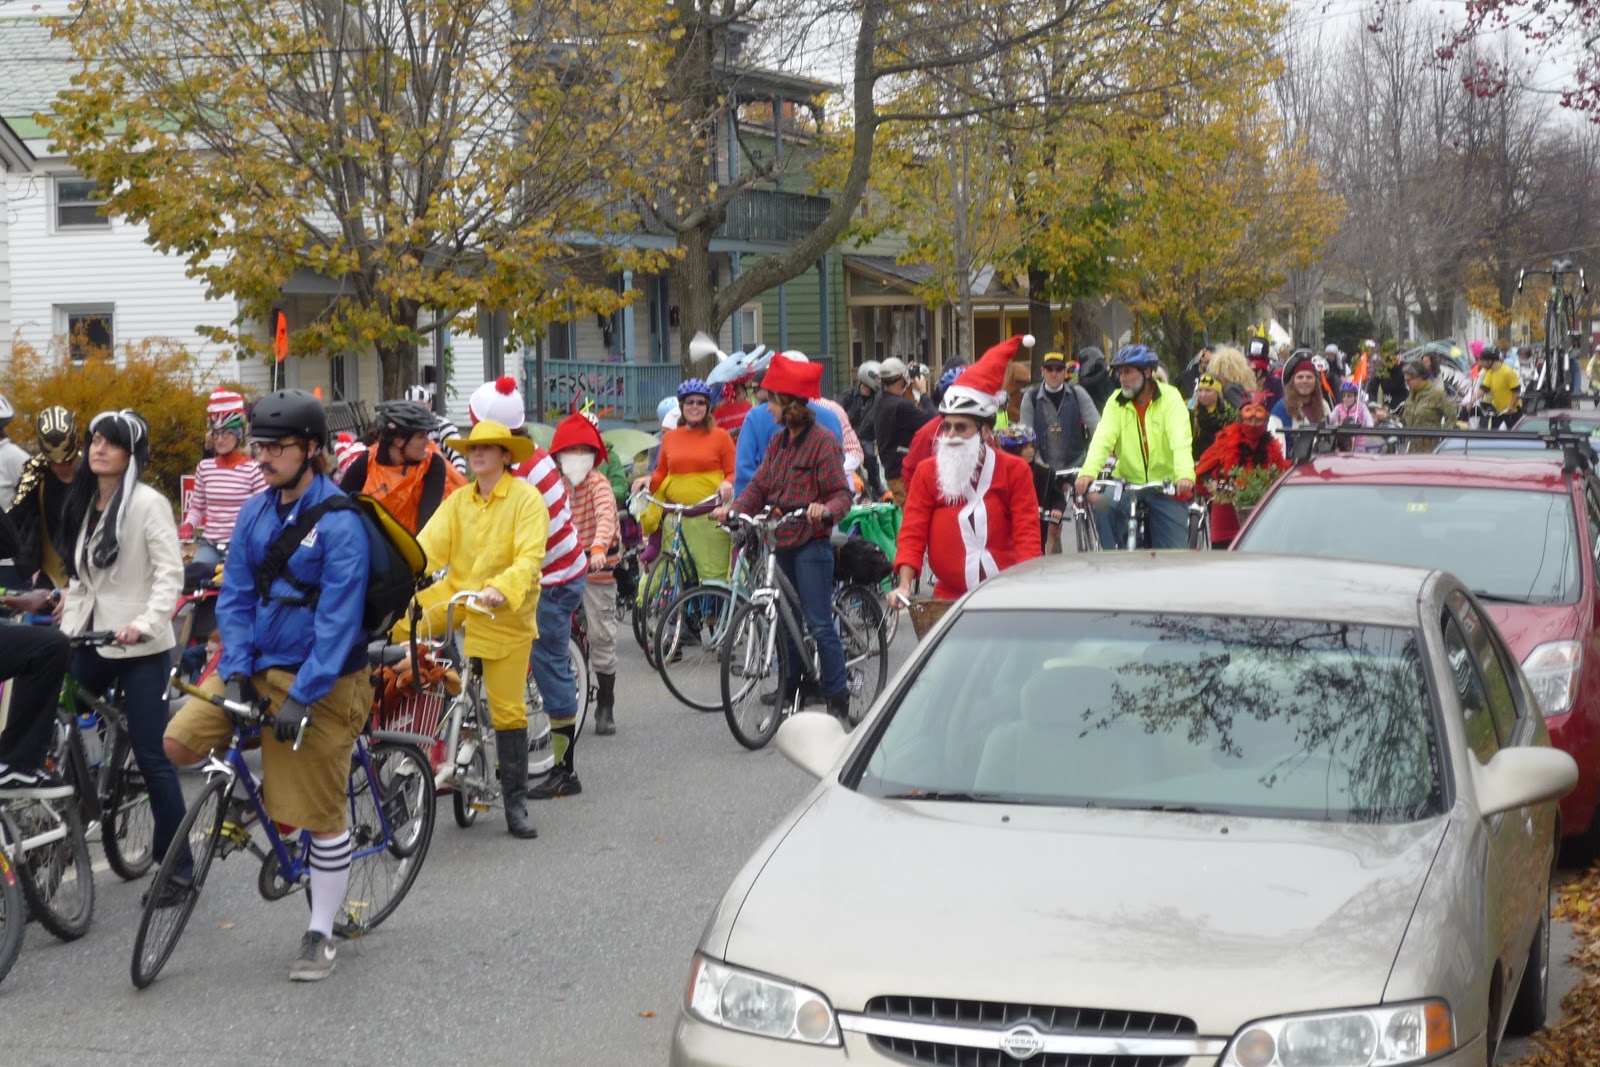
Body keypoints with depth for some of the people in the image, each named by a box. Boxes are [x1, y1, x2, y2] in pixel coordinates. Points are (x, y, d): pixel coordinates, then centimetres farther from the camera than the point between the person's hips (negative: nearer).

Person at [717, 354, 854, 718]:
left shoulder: (822, 442, -8)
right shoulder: (778, 442, 16)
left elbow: (842, 493, -13)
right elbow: (759, 485, 12)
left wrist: (825, 509, -34)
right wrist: (734, 509, -5)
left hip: (811, 542, -7)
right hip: (781, 541, 7)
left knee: (819, 623, -8)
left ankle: (837, 699, -3)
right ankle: (787, 691, 24)